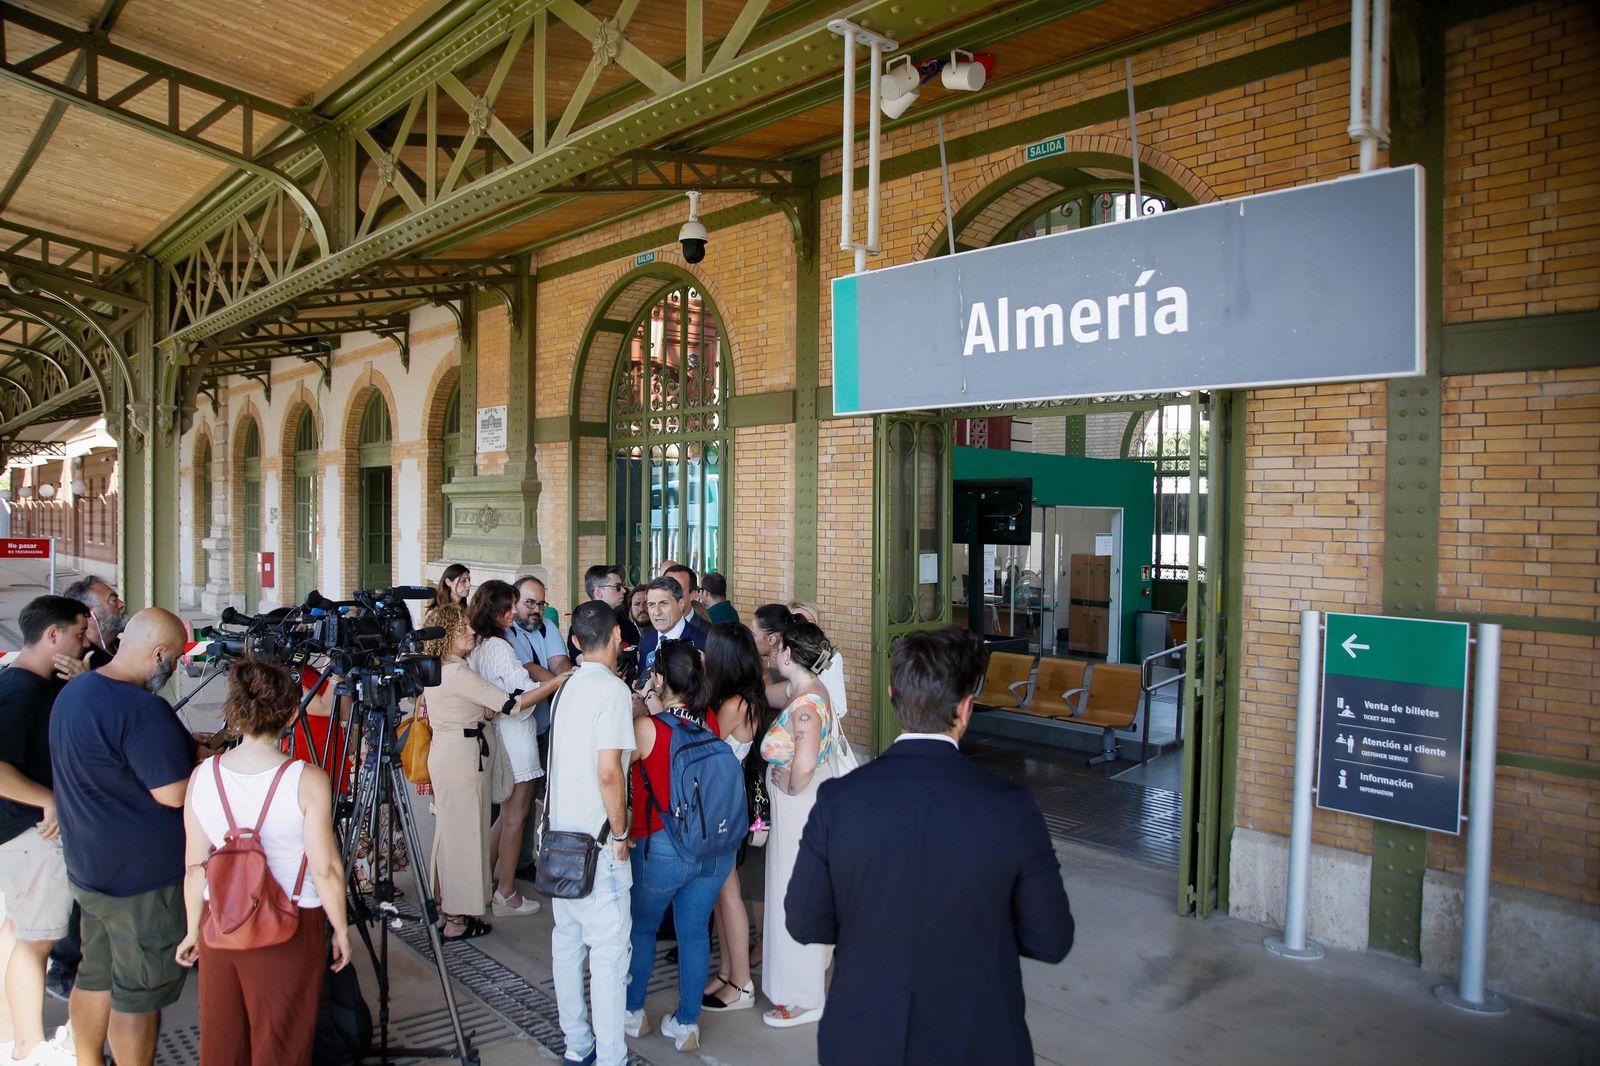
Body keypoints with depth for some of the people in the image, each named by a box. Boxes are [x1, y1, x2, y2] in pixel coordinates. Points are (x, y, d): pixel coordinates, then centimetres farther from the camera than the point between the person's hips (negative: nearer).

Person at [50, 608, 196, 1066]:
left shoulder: (72, 692, 5)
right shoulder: (143, 710, -26)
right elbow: (174, 793, -25)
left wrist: (185, 747, 13)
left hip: (89, 869, 9)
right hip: (142, 880, -9)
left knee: (95, 974, 22)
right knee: (139, 992, 4)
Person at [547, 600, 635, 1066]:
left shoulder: (570, 686, 8)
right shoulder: (613, 690, -16)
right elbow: (609, 771, -22)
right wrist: (620, 834, -12)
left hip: (562, 835, 8)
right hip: (596, 841, -8)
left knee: (567, 939, 15)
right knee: (609, 948, -1)